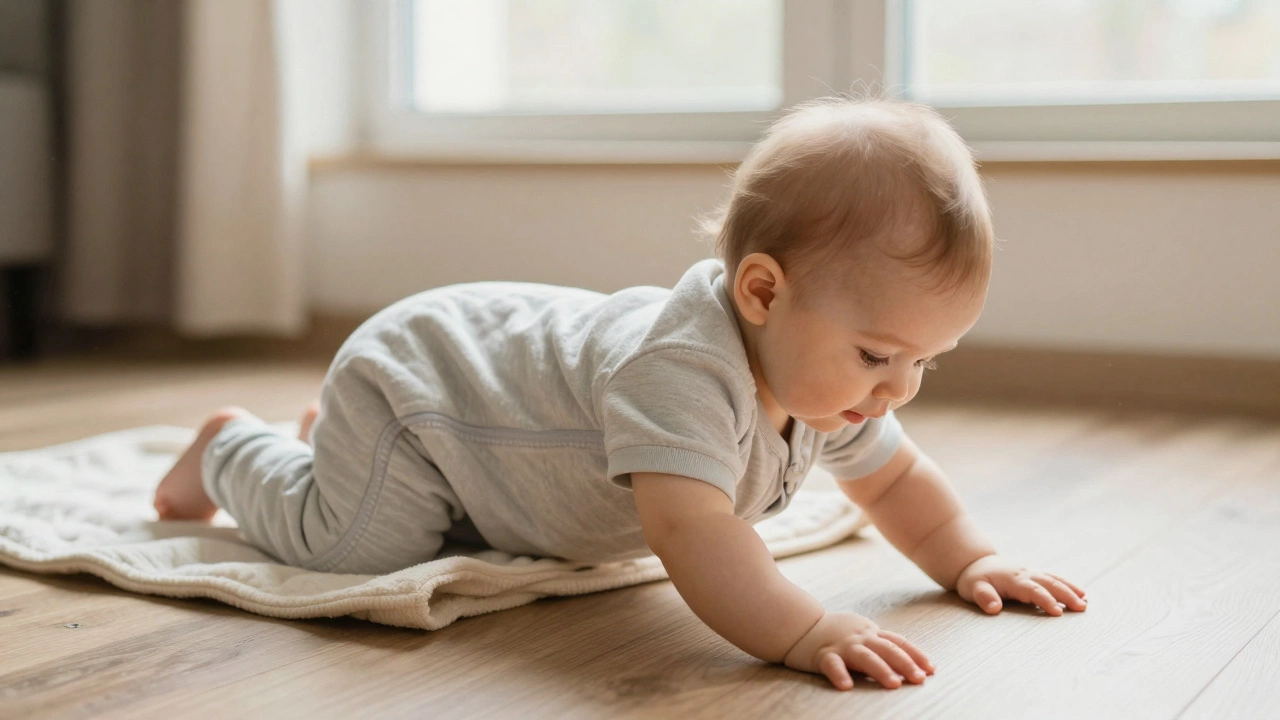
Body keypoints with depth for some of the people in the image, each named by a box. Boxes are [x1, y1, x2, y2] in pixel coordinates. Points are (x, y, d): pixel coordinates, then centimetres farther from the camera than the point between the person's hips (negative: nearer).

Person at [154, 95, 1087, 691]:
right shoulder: (681, 368, -46)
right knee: (344, 540, -14)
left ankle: (338, 433, 48)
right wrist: (802, 629, -66)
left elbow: (897, 479, 1)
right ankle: (234, 449, 16)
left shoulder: (826, 381, -16)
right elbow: (690, 527, -58)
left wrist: (971, 559, -12)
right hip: (415, 375, -8)